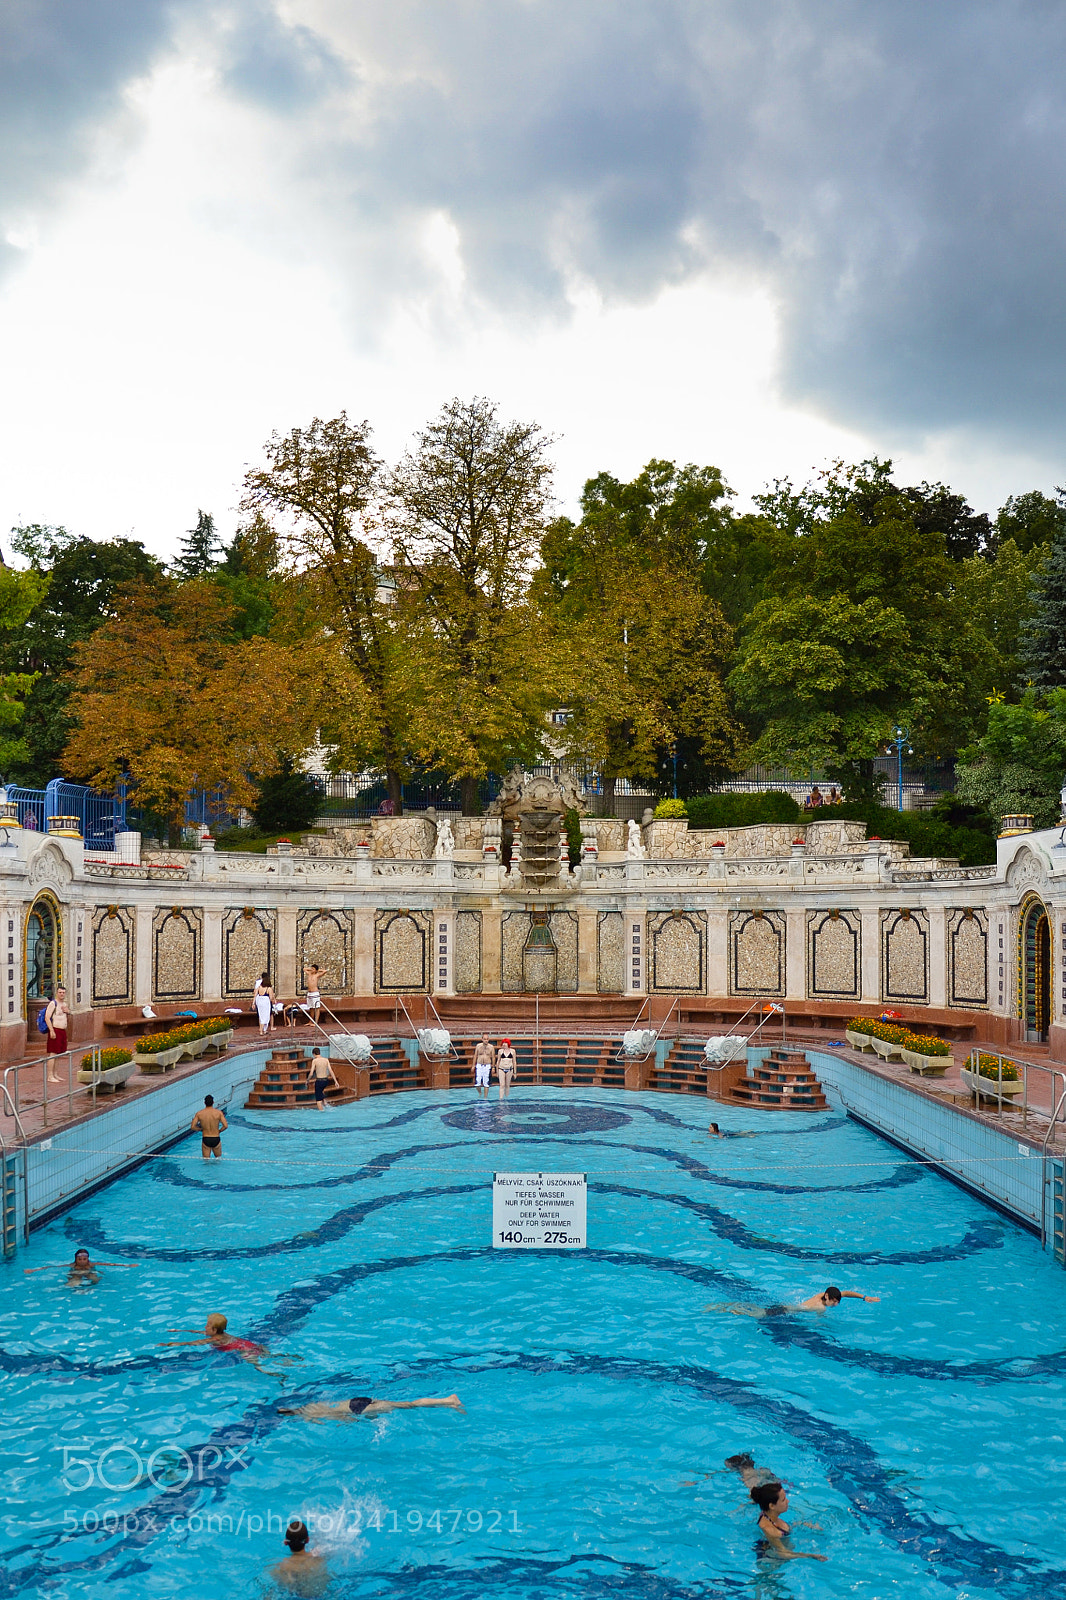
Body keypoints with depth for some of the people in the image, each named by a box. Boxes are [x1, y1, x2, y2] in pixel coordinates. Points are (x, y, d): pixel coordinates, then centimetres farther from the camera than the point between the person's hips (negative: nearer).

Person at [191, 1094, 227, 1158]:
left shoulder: (199, 1114, -5)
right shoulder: (218, 1113, -8)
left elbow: (192, 1127, -7)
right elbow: (225, 1126, -13)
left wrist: (201, 1129, 10)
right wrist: (219, 1131, 5)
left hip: (205, 1139, 1)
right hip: (216, 1139, -1)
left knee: (206, 1160, 12)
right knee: (218, 1158, 18)